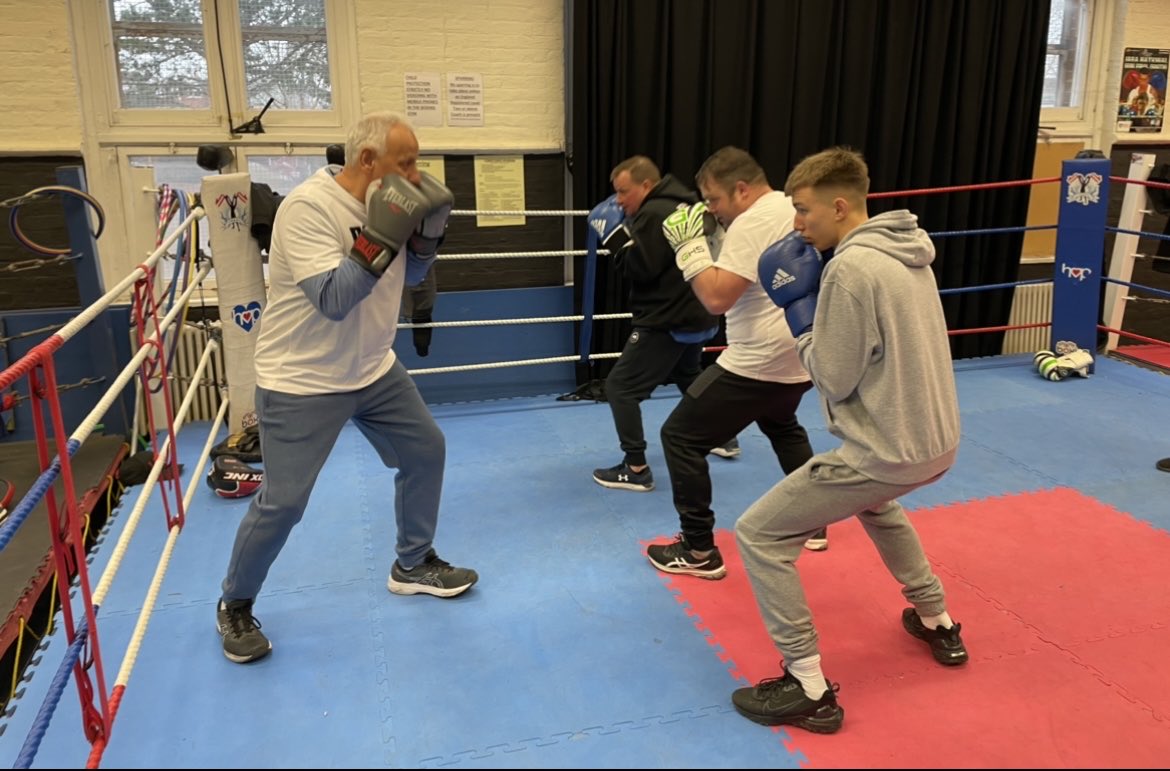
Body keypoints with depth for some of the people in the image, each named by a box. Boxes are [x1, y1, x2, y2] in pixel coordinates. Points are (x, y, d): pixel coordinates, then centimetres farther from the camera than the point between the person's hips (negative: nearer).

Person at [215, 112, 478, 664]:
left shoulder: (384, 202, 1)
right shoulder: (308, 207, -23)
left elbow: (410, 276, 11)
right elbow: (333, 300, -29)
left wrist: (427, 233, -7)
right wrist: (380, 237, -33)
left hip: (373, 369, 8)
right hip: (301, 381, -8)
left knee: (426, 450, 13)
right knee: (282, 503, -4)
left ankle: (413, 565, 32)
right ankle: (234, 606, 22)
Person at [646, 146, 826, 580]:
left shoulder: (754, 222, -19)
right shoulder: (793, 209, 11)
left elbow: (717, 298, -26)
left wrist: (690, 243, -16)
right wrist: (712, 236, 9)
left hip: (759, 363, -10)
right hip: (799, 357, 10)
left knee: (681, 437, -2)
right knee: (782, 426, 36)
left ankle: (699, 551, 3)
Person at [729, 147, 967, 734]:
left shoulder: (851, 267, -19)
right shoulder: (907, 253, 9)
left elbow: (834, 379, -15)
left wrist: (799, 310, -5)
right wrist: (816, 305, 9)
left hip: (888, 452, -9)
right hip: (936, 442, 9)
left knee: (758, 534, -1)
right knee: (874, 502, 40)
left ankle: (809, 690, 3)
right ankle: (938, 624, 46)